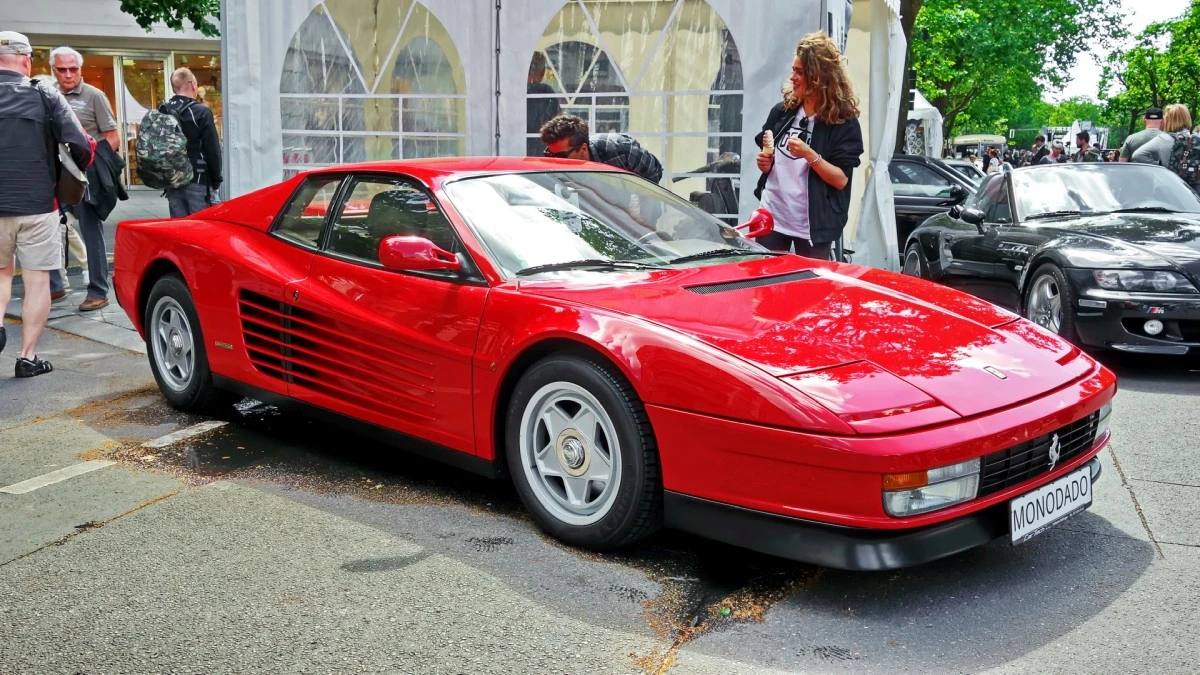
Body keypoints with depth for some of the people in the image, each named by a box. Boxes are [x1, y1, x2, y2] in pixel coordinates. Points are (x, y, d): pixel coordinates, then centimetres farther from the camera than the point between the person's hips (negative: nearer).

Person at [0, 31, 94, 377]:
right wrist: (74, 175, 10)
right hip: (37, 203, -2)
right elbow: (81, 145, -9)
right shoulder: (45, 95, -4)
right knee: (37, 280, 6)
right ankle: (28, 357, 7)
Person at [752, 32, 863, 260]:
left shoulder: (844, 123, -8)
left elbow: (841, 180, -12)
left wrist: (810, 155, -24)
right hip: (772, 217, 5)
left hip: (813, 226, -4)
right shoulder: (782, 111, 6)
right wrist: (764, 161, 0)